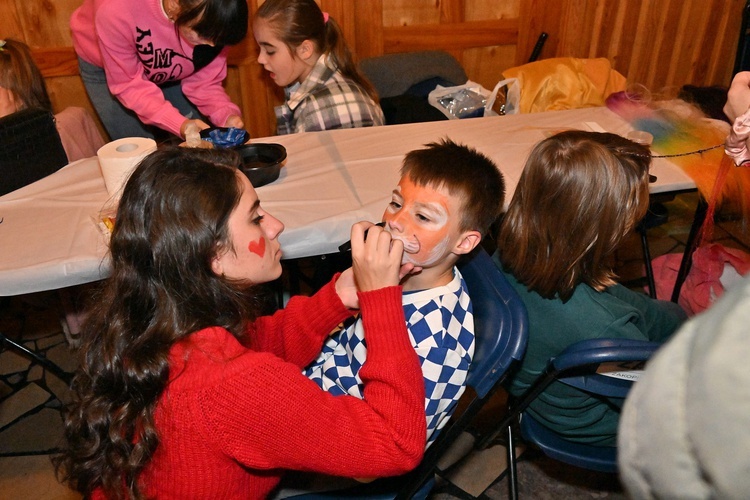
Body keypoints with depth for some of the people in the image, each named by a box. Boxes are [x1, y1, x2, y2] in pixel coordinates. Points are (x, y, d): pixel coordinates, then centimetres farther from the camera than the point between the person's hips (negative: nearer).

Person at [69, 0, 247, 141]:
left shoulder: (209, 21, -32)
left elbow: (204, 81, -20)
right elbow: (128, 84, -31)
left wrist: (226, 114, -41)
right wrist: (180, 124, -46)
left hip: (166, 69, 3)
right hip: (104, 67, -2)